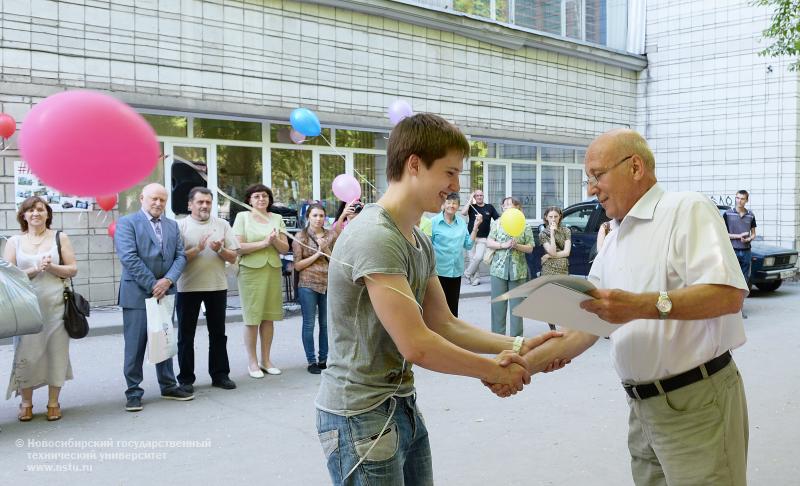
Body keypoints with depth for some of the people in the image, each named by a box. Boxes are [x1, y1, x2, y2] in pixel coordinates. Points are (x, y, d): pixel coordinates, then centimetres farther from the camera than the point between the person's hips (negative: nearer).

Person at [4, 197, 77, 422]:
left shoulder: (60, 238, 7)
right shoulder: (14, 242, 8)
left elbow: (72, 269, 4)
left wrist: (51, 267, -12)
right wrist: (35, 269, -12)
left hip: (55, 304, 0)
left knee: (56, 352, 2)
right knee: (26, 353, -1)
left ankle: (53, 402, 14)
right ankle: (26, 403, 15)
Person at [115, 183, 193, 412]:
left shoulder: (172, 225, 14)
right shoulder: (127, 222, -3)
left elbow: (180, 256, 7)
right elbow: (129, 257, -13)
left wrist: (167, 280, -10)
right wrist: (152, 285, -15)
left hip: (165, 291, 5)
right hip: (137, 293, -5)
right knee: (135, 345, 0)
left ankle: (168, 386, 24)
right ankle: (133, 392, 10)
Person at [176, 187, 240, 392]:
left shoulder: (222, 225, 7)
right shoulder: (180, 226, -1)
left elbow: (233, 257, 6)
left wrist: (220, 249, -13)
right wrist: (197, 249, -19)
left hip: (217, 286, 2)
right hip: (188, 288, -2)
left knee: (218, 333, 10)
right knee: (186, 335, 6)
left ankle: (220, 375, 20)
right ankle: (186, 378, 15)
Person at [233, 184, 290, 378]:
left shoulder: (277, 218, 12)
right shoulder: (243, 217, 1)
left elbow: (285, 248, 8)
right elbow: (238, 247, -9)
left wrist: (275, 240, -12)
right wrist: (264, 243, -15)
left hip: (273, 270, 4)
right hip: (251, 270, -3)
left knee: (269, 316, 7)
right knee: (252, 317, 0)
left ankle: (266, 360, 17)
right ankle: (252, 362, 10)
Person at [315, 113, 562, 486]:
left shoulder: (419, 241, 9)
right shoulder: (375, 237, -22)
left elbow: (445, 325, 11)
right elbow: (416, 345, -25)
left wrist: (516, 346, 0)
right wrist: (494, 371, -12)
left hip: (402, 408, 9)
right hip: (362, 415, -9)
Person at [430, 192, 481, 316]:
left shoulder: (461, 223, 7)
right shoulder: (434, 222, -7)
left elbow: (468, 245, 6)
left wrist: (475, 227, 0)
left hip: (456, 271, 4)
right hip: (439, 271, -4)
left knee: (453, 307, 14)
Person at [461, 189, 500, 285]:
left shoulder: (489, 207, 5)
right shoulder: (471, 207, 4)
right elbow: (463, 213, -15)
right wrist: (470, 200, -9)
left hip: (483, 238, -1)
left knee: (478, 257, -14)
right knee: (472, 259, 3)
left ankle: (467, 274, 4)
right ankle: (475, 278, 13)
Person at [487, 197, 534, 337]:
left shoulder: (525, 227, 5)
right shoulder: (497, 224, 7)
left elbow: (530, 248, 4)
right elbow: (488, 243, 1)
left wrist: (517, 246, -14)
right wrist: (504, 245, -13)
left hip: (518, 271, 0)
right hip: (499, 269, 1)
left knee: (517, 304, 4)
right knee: (498, 304, 2)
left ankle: (516, 336, 12)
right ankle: (497, 335, 10)